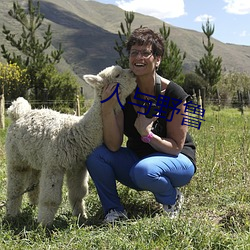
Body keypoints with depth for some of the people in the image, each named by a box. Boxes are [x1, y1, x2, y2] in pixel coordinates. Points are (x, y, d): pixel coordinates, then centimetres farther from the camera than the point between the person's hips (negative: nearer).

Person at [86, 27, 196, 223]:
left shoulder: (174, 94, -20)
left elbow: (176, 147, -13)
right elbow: (113, 146, -17)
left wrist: (148, 134, -30)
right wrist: (107, 109, -31)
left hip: (177, 161, -3)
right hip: (137, 158, 4)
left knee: (143, 170, -36)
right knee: (96, 156, -21)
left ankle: (173, 199, -4)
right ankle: (115, 211, -4)